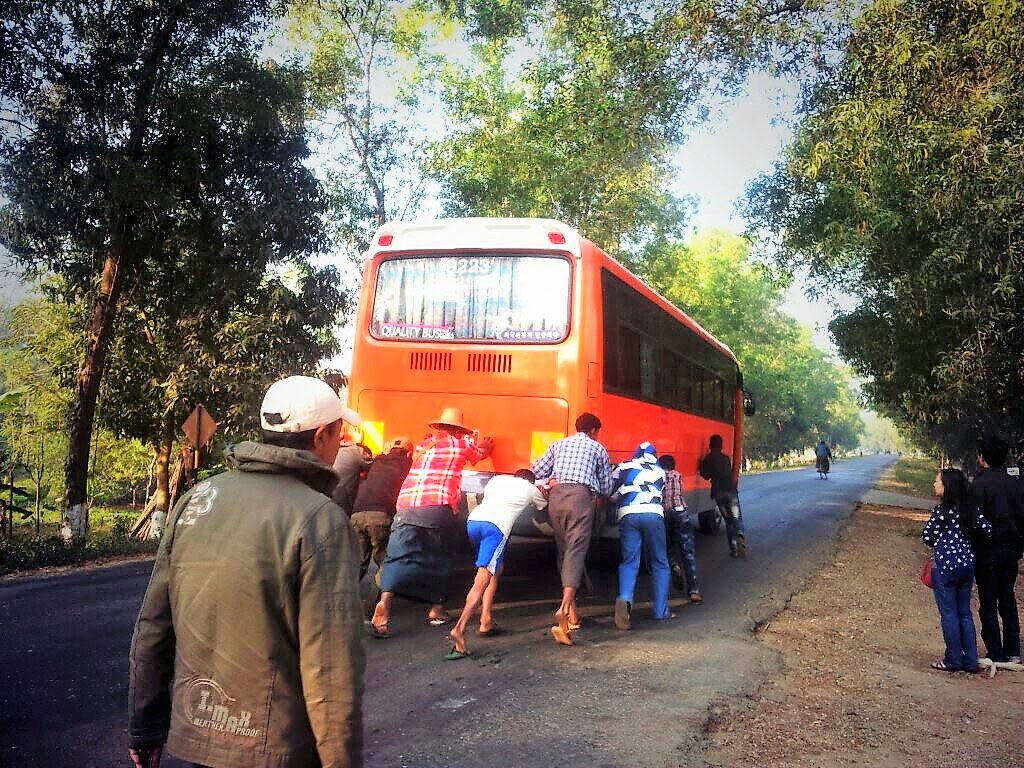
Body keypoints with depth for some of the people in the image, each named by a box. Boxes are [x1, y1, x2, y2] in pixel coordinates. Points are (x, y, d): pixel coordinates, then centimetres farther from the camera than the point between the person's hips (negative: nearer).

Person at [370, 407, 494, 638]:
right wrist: (486, 444, 59)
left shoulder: (424, 444, 23)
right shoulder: (462, 443, 16)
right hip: (438, 509, -2)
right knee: (439, 558, 17)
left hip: (407, 507, 2)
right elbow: (482, 452, 36)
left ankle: (384, 604, -27)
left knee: (398, 558, -6)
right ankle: (437, 609, 24)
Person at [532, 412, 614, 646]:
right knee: (576, 551, -13)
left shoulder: (559, 444, 26)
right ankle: (565, 606, -34)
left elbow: (536, 472, 17)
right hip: (581, 497, -3)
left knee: (563, 551, 12)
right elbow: (606, 488, 21)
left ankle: (573, 613, 11)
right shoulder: (598, 448, 19)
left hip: (556, 497, 3)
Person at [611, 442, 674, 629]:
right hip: (653, 514, 0)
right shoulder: (659, 471, 26)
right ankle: (661, 611, 13)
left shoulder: (622, 468, 22)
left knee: (629, 562, 4)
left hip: (628, 515, 0)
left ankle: (625, 599, -23)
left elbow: (611, 494, 21)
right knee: (660, 564, 13)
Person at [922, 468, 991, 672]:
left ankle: (953, 661, 11)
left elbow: (926, 536, -11)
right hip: (967, 564, 6)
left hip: (945, 566, -6)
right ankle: (970, 661, 18)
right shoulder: (971, 508, 2)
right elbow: (988, 530, 1)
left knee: (949, 614, 4)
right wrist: (963, 538, 13)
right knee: (965, 613, 14)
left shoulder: (941, 510, -15)